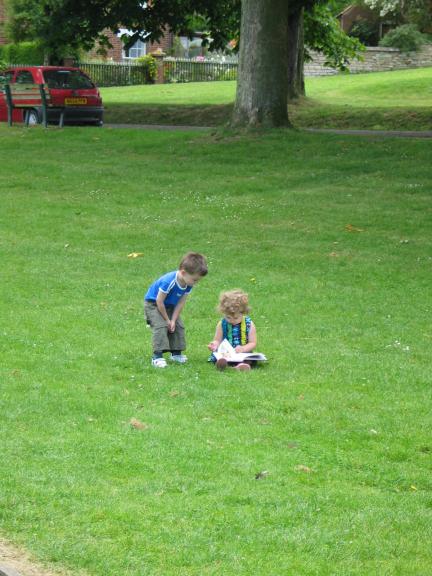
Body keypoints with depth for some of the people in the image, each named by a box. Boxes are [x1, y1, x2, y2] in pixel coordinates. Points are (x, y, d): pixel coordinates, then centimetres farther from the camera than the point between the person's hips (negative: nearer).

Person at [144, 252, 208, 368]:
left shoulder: (188, 285, -16)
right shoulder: (169, 282, -38)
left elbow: (181, 303, -8)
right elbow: (159, 301, -28)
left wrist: (173, 320, -13)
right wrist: (167, 320, -18)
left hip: (170, 305, 7)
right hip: (153, 303, -7)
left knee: (178, 326, 3)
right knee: (160, 326, -21)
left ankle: (176, 353, 17)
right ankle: (157, 356, -22)